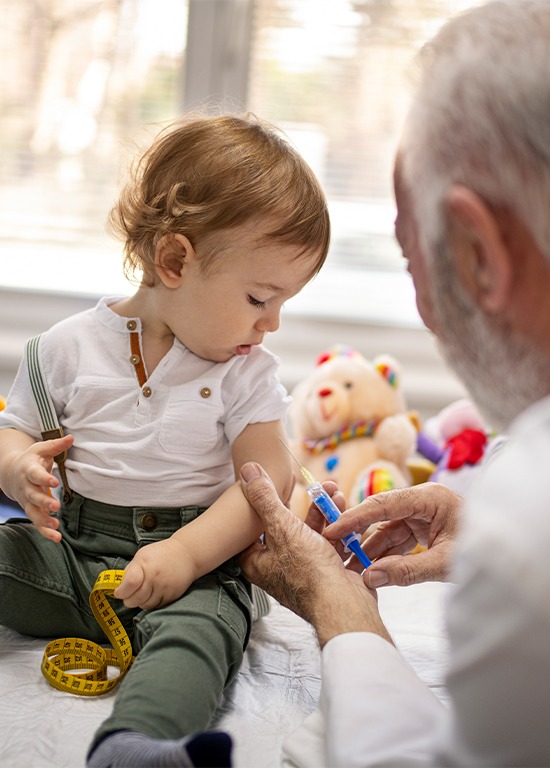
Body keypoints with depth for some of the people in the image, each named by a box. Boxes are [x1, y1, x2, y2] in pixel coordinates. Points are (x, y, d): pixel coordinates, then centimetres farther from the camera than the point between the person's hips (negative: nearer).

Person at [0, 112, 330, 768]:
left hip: (192, 562, -2)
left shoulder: (246, 373, 3)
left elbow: (266, 480, -5)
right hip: (68, 550, 3)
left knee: (198, 626, -34)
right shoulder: (70, 346, 4)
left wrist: (187, 553, -20)